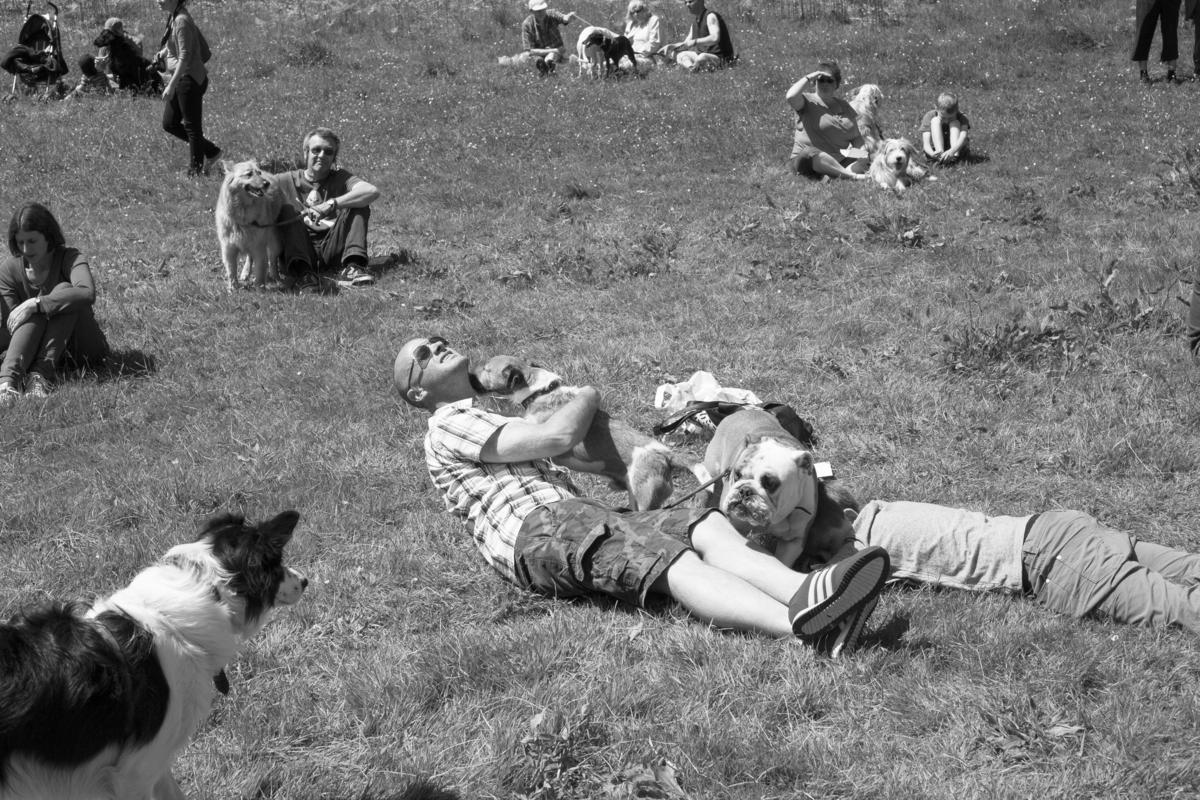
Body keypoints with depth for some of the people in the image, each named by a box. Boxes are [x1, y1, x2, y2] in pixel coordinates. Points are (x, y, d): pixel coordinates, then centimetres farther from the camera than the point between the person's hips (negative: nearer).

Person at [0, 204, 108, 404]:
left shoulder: (69, 258, -14)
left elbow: (87, 293, -36)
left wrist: (35, 304, -40)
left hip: (83, 353, -2)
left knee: (63, 290, -27)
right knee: (36, 311, -29)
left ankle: (41, 375, -40)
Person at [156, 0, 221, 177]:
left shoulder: (181, 21, -18)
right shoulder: (174, 18, 11)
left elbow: (184, 57, -22)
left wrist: (171, 85, -22)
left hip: (189, 79, -10)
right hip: (181, 78, 10)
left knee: (192, 127, 0)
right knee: (169, 124, 12)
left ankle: (196, 171, 11)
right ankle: (211, 152, 21)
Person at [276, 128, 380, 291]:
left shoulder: (340, 178, 9)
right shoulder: (286, 181, 12)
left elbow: (373, 192, -13)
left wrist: (331, 204, -24)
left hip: (332, 253, 0)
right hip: (300, 251, 0)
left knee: (360, 206, -11)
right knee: (288, 208, -18)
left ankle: (351, 267, -31)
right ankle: (300, 269, -40)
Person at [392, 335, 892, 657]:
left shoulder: (496, 419, 40)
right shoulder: (450, 425, 8)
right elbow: (558, 436, -5)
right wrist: (588, 398, 15)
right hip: (534, 534, -8)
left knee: (704, 526, -21)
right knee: (669, 558, -34)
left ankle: (801, 592, -50)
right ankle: (797, 623, -59)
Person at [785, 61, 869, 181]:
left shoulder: (845, 106, 19)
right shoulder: (808, 102, 2)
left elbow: (856, 137, 19)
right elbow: (791, 97, -22)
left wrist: (863, 152, -3)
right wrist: (808, 78, -9)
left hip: (838, 162, 5)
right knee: (810, 154, -41)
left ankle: (833, 175, -42)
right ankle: (850, 175, -46)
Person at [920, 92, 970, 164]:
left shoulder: (961, 118, -14)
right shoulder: (929, 117, -15)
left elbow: (963, 137, -33)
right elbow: (926, 143, -26)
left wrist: (952, 151, -54)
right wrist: (932, 153, -50)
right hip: (935, 149, 0)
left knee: (954, 123, -21)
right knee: (935, 121, -21)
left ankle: (955, 155, -40)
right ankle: (940, 155, -41)